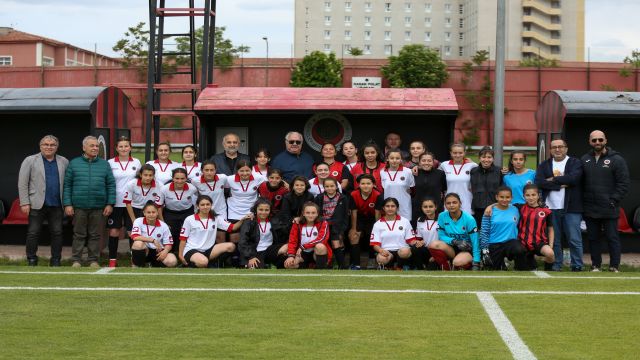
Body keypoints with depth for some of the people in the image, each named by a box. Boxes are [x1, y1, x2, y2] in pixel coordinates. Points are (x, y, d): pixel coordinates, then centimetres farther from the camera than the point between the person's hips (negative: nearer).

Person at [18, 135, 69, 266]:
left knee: (57, 233, 3)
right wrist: (25, 203, -8)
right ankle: (31, 261, 10)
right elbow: (22, 184, -1)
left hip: (56, 205, 2)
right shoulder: (30, 160, 3)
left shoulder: (64, 162, 9)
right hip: (37, 205, -2)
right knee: (33, 233, 1)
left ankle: (55, 261, 11)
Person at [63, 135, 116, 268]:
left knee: (95, 235, 6)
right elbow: (67, 185, 3)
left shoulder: (104, 164, 9)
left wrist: (110, 204, -1)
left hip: (98, 207, 1)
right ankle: (76, 260, 10)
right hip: (79, 206, -1)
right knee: (79, 235, 4)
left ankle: (93, 260, 13)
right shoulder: (74, 163, 6)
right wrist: (67, 204, -5)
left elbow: (111, 185, 7)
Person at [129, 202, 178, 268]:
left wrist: (165, 251, -23)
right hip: (144, 251, -3)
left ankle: (155, 267, 9)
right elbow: (135, 237, -25)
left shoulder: (163, 226, -2)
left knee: (172, 261, -27)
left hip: (157, 252, 3)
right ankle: (135, 267, -15)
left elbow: (168, 244, 1)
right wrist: (153, 240, -29)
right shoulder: (139, 221, -8)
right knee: (138, 243, -37)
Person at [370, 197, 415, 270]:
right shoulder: (378, 224, 9)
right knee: (381, 258, -36)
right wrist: (381, 250, -19)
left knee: (405, 252, -36)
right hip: (386, 251, -1)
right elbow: (375, 244, 4)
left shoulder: (405, 221, 11)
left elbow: (411, 240, 9)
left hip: (402, 251, 1)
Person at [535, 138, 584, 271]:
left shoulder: (575, 163, 4)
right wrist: (560, 184, -12)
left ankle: (577, 266, 4)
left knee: (575, 239, -2)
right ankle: (556, 266, 13)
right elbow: (539, 182, -4)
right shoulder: (544, 165, 13)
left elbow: (574, 178, -15)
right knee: (553, 240, 7)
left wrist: (553, 179, -9)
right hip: (551, 208, 3)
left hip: (571, 208, -3)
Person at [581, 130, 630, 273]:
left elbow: (624, 183, -6)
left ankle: (615, 266, 6)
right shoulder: (585, 159, 9)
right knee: (593, 238, 10)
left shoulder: (617, 160, -4)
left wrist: (613, 200, -11)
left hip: (609, 209, -4)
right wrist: (583, 200, 1)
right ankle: (595, 265, 19)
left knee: (612, 238, 0)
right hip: (590, 209, 4)